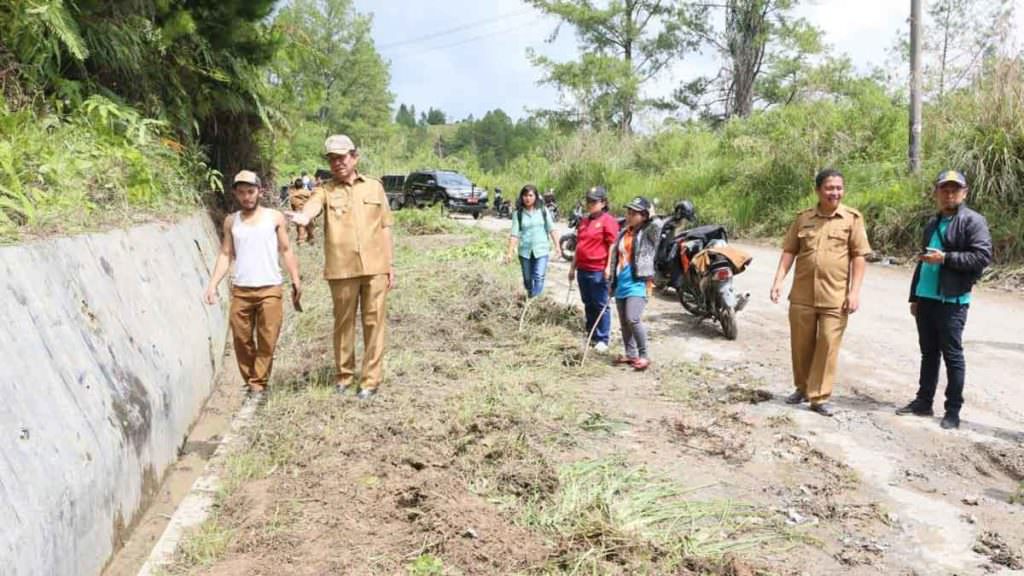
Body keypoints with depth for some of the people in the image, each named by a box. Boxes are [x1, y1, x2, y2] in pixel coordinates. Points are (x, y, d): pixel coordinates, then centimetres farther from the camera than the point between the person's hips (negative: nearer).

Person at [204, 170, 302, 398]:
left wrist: (296, 280, -3)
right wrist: (213, 284, 0)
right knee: (242, 339, 4)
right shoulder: (231, 221, 11)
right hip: (240, 290, 2)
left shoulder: (275, 217, 5)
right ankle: (250, 381, 18)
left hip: (270, 289, -2)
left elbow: (286, 251, 5)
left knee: (267, 340, -3)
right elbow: (225, 254, 10)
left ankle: (258, 384, 6)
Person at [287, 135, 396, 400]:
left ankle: (371, 379, 13)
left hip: (375, 267, 1)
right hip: (342, 269, 0)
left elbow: (385, 228, 11)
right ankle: (344, 375, 25)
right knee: (343, 322, 9)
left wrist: (391, 264, 7)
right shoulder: (325, 190, 4)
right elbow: (312, 205, -20)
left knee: (374, 322, 3)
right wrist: (303, 216, -44)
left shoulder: (374, 187, 9)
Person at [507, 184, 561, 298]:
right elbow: (514, 234, -6)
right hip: (525, 251, 1)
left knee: (539, 277, -15)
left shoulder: (543, 211, 1)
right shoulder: (518, 213, -1)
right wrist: (510, 253, -14)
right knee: (527, 279, 12)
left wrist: (557, 246, -2)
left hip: (541, 250, -1)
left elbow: (551, 230, 3)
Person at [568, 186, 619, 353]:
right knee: (588, 304, 15)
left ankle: (602, 340, 6)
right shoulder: (584, 221, 15)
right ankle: (591, 335, 26)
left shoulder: (608, 221, -8)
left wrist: (608, 268, -16)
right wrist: (573, 266, 19)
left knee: (601, 306, -1)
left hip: (598, 271, -8)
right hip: (583, 269, 8)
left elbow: (612, 246, -12)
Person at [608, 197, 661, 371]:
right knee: (623, 322, 11)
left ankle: (643, 355, -4)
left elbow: (658, 225, -28)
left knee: (632, 319, -19)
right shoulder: (623, 233, 15)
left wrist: (651, 214, -8)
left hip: (638, 283, -7)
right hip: (621, 283, 7)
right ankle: (630, 354, 24)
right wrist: (611, 282, 17)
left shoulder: (648, 232, -4)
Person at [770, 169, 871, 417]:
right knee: (801, 344, 12)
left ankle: (820, 397, 9)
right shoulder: (803, 218, 6)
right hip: (802, 295, 3)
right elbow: (789, 251, 8)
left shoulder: (852, 218, -1)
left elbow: (859, 256, -3)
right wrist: (778, 280, -2)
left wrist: (855, 291, -9)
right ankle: (802, 388, 30)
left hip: (835, 297, -2)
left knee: (828, 346, -1)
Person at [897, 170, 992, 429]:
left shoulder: (973, 221, -5)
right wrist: (914, 296, 21)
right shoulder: (932, 224, 19)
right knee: (929, 353, 14)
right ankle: (923, 401, 22)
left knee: (952, 355, -1)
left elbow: (983, 256, -16)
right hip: (926, 298, 7)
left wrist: (945, 258, -19)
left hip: (952, 301, -7)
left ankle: (953, 410, 7)